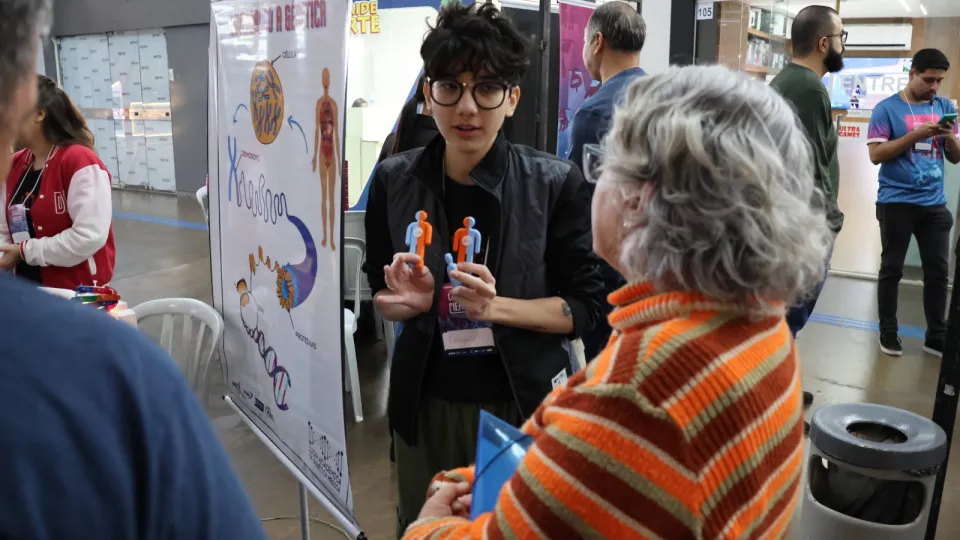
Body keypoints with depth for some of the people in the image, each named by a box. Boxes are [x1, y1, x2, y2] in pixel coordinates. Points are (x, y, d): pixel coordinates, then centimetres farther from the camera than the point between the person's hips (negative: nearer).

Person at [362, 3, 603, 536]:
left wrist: (496, 307, -23)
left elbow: (585, 306, -8)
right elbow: (380, 296, 7)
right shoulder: (394, 181, -5)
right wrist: (414, 301, -16)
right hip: (427, 402, 2)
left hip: (525, 399, -2)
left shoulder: (556, 183, -13)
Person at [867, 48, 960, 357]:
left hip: (935, 203, 4)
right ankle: (888, 333, 15)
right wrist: (916, 134, -19)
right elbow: (876, 155, -11)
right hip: (897, 202, -4)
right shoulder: (887, 108, -4)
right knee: (892, 269, 5)